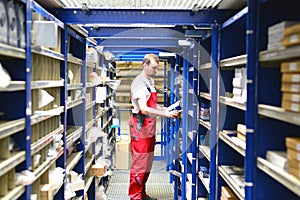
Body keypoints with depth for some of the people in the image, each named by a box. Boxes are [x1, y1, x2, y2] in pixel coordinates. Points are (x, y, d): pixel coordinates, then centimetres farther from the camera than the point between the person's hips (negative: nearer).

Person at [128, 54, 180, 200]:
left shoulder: (150, 82, 13)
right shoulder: (139, 83, -16)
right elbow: (144, 109, -26)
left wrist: (165, 109, 6)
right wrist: (165, 114, -27)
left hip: (149, 128, 10)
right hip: (140, 129, -9)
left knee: (147, 163, 17)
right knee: (139, 164, -2)